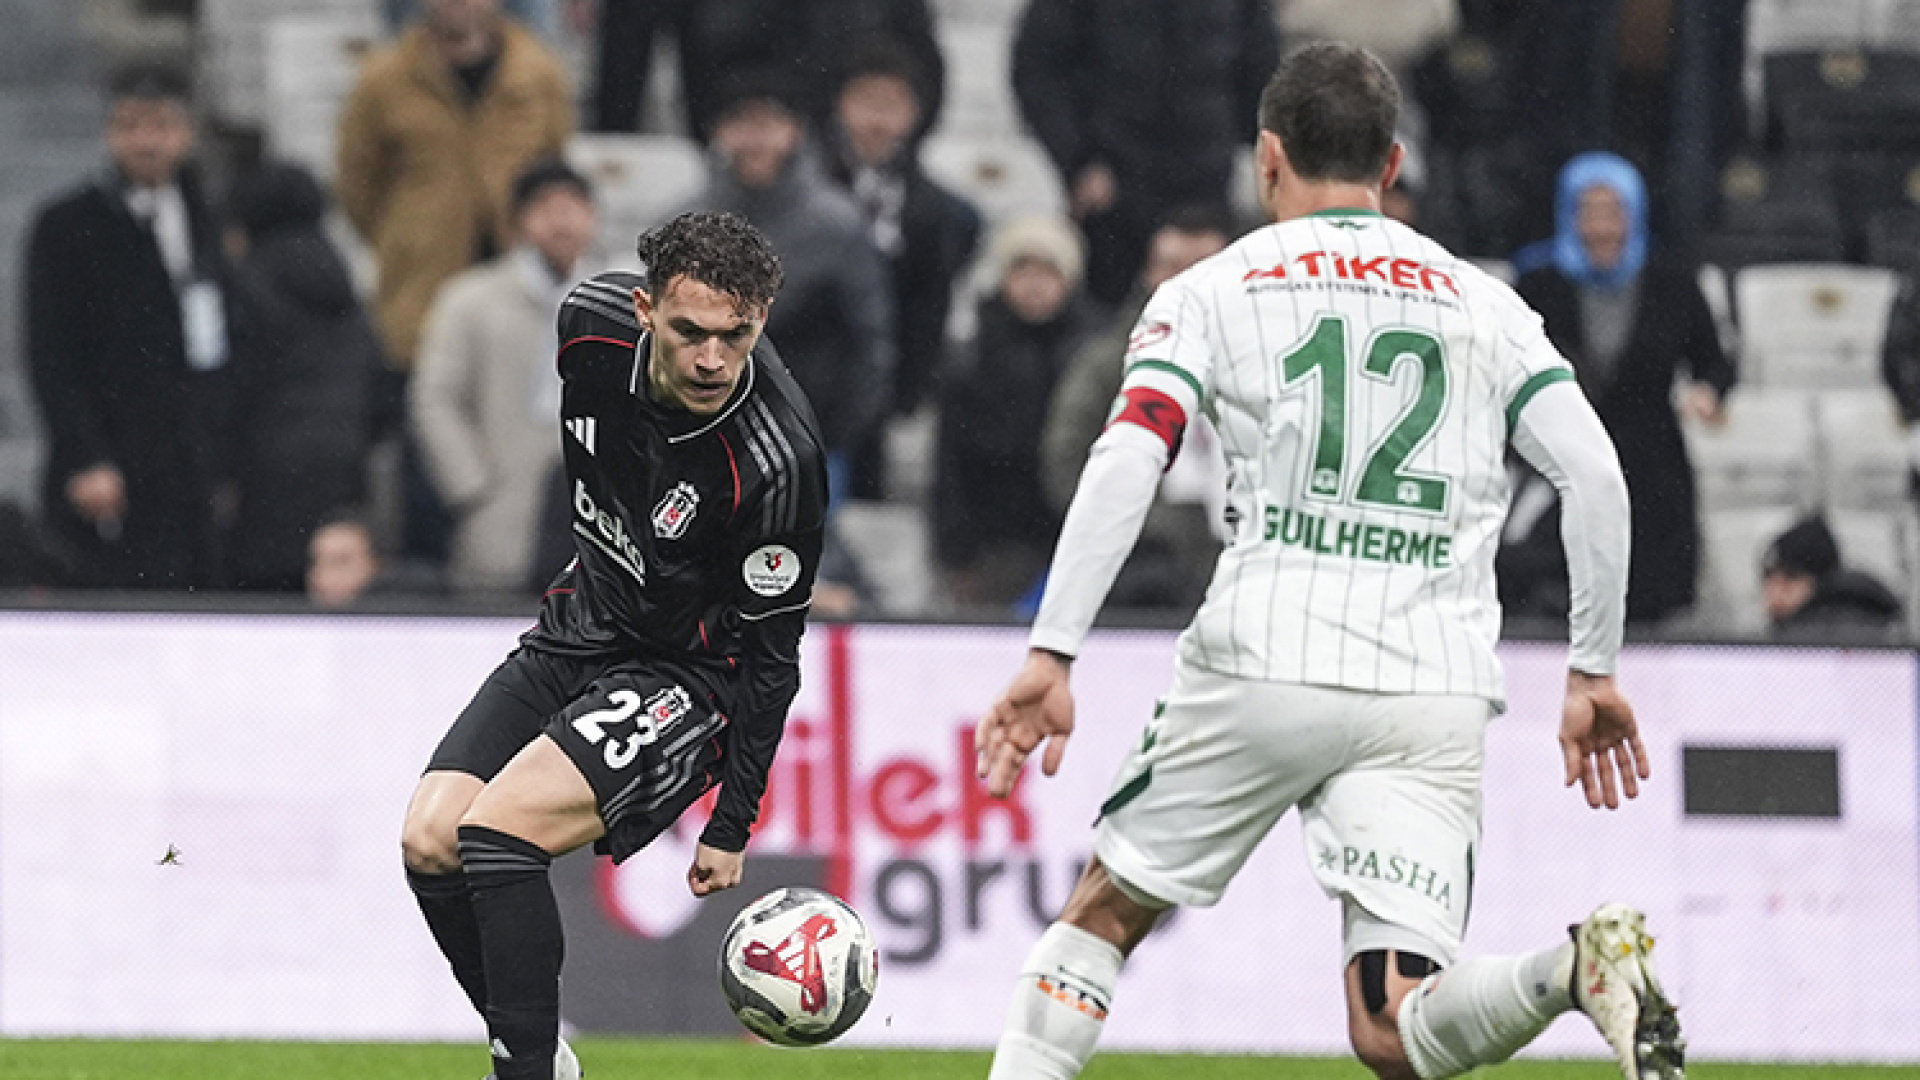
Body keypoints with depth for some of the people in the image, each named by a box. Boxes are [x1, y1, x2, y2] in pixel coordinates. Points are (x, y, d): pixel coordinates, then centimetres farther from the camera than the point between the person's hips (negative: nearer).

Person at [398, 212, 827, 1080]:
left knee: (496, 830, -26)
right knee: (432, 841, -9)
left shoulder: (777, 463, -29)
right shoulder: (595, 321, -15)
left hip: (687, 676, -6)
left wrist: (731, 831, -14)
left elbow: (771, 657, -17)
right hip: (580, 627, 6)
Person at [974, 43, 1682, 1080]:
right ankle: (1575, 968, -32)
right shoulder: (1486, 305, 16)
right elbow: (1594, 472, 5)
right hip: (1435, 698, 2)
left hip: (1263, 665, -2)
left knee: (1100, 916, 19)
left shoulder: (1210, 291, 8)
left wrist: (1050, 655, -8)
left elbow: (1126, 462, -6)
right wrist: (1593, 672, 12)